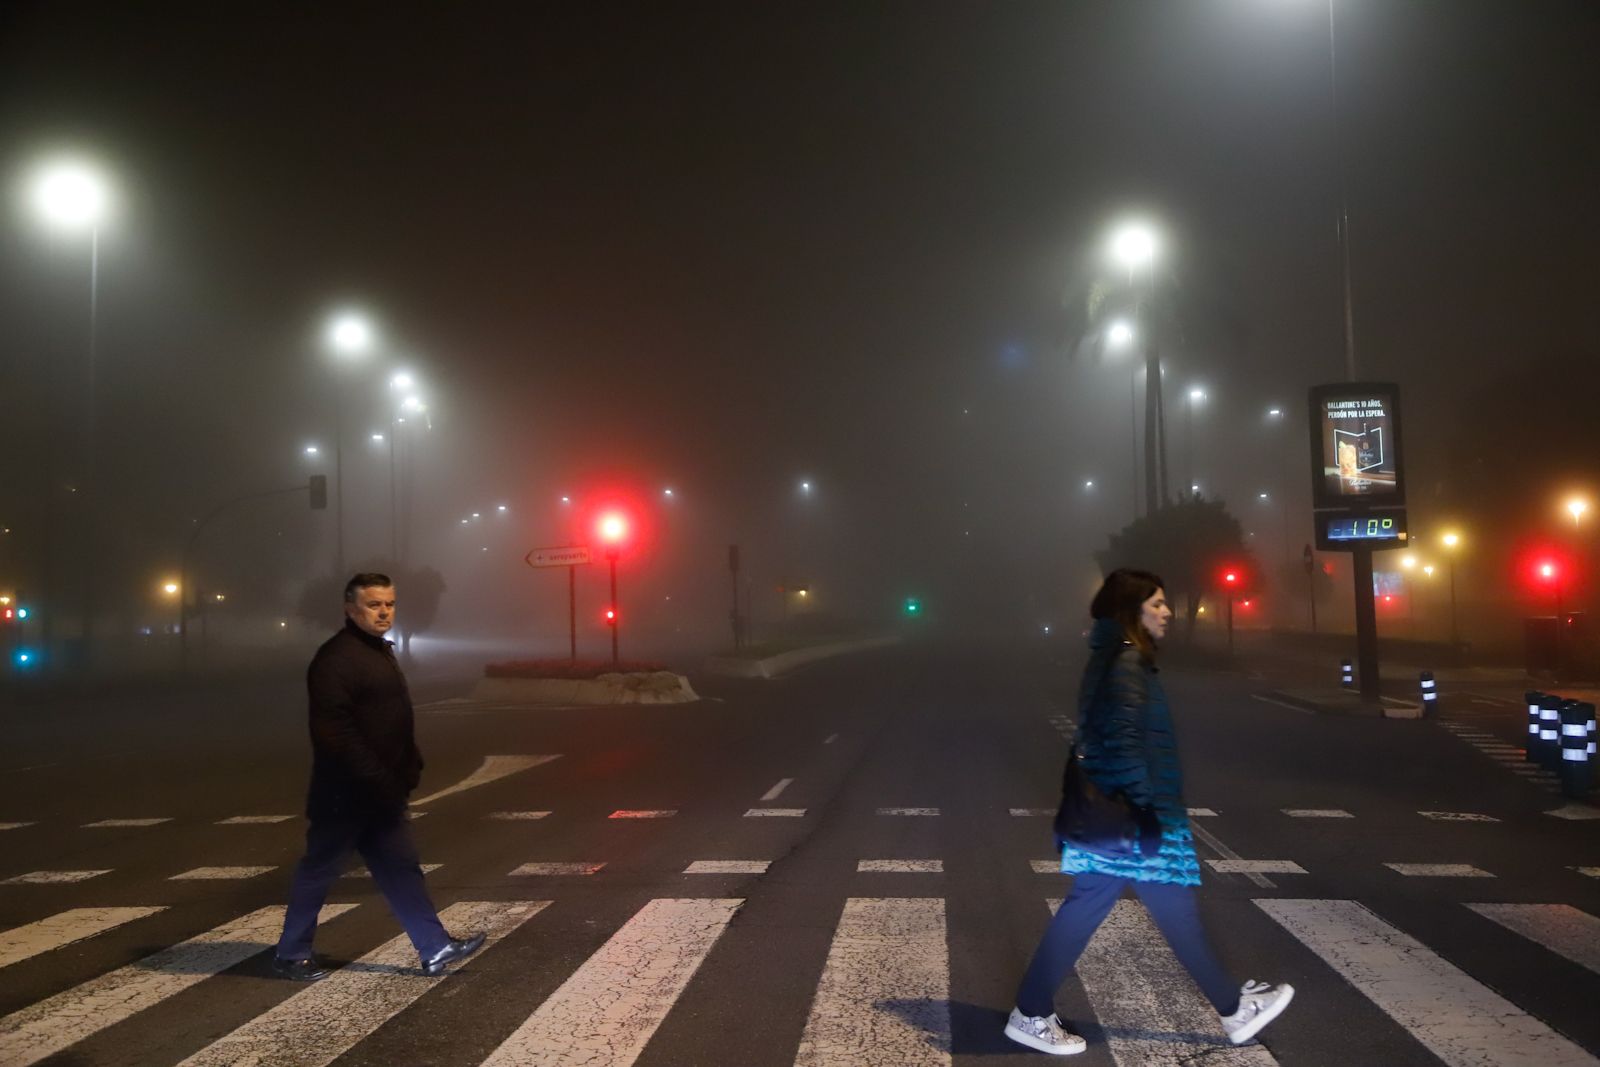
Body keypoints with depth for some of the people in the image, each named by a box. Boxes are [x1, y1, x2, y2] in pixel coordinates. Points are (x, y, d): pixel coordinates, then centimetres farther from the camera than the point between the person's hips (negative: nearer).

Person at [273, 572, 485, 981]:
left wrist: (410, 765, 11)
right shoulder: (336, 658, -18)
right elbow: (334, 730, -25)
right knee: (318, 872, 5)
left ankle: (435, 949, 12)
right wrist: (375, 778, -25)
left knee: (401, 869, 9)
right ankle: (291, 954, 21)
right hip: (347, 794, -9)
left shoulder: (380, 652, 14)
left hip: (381, 792, 9)